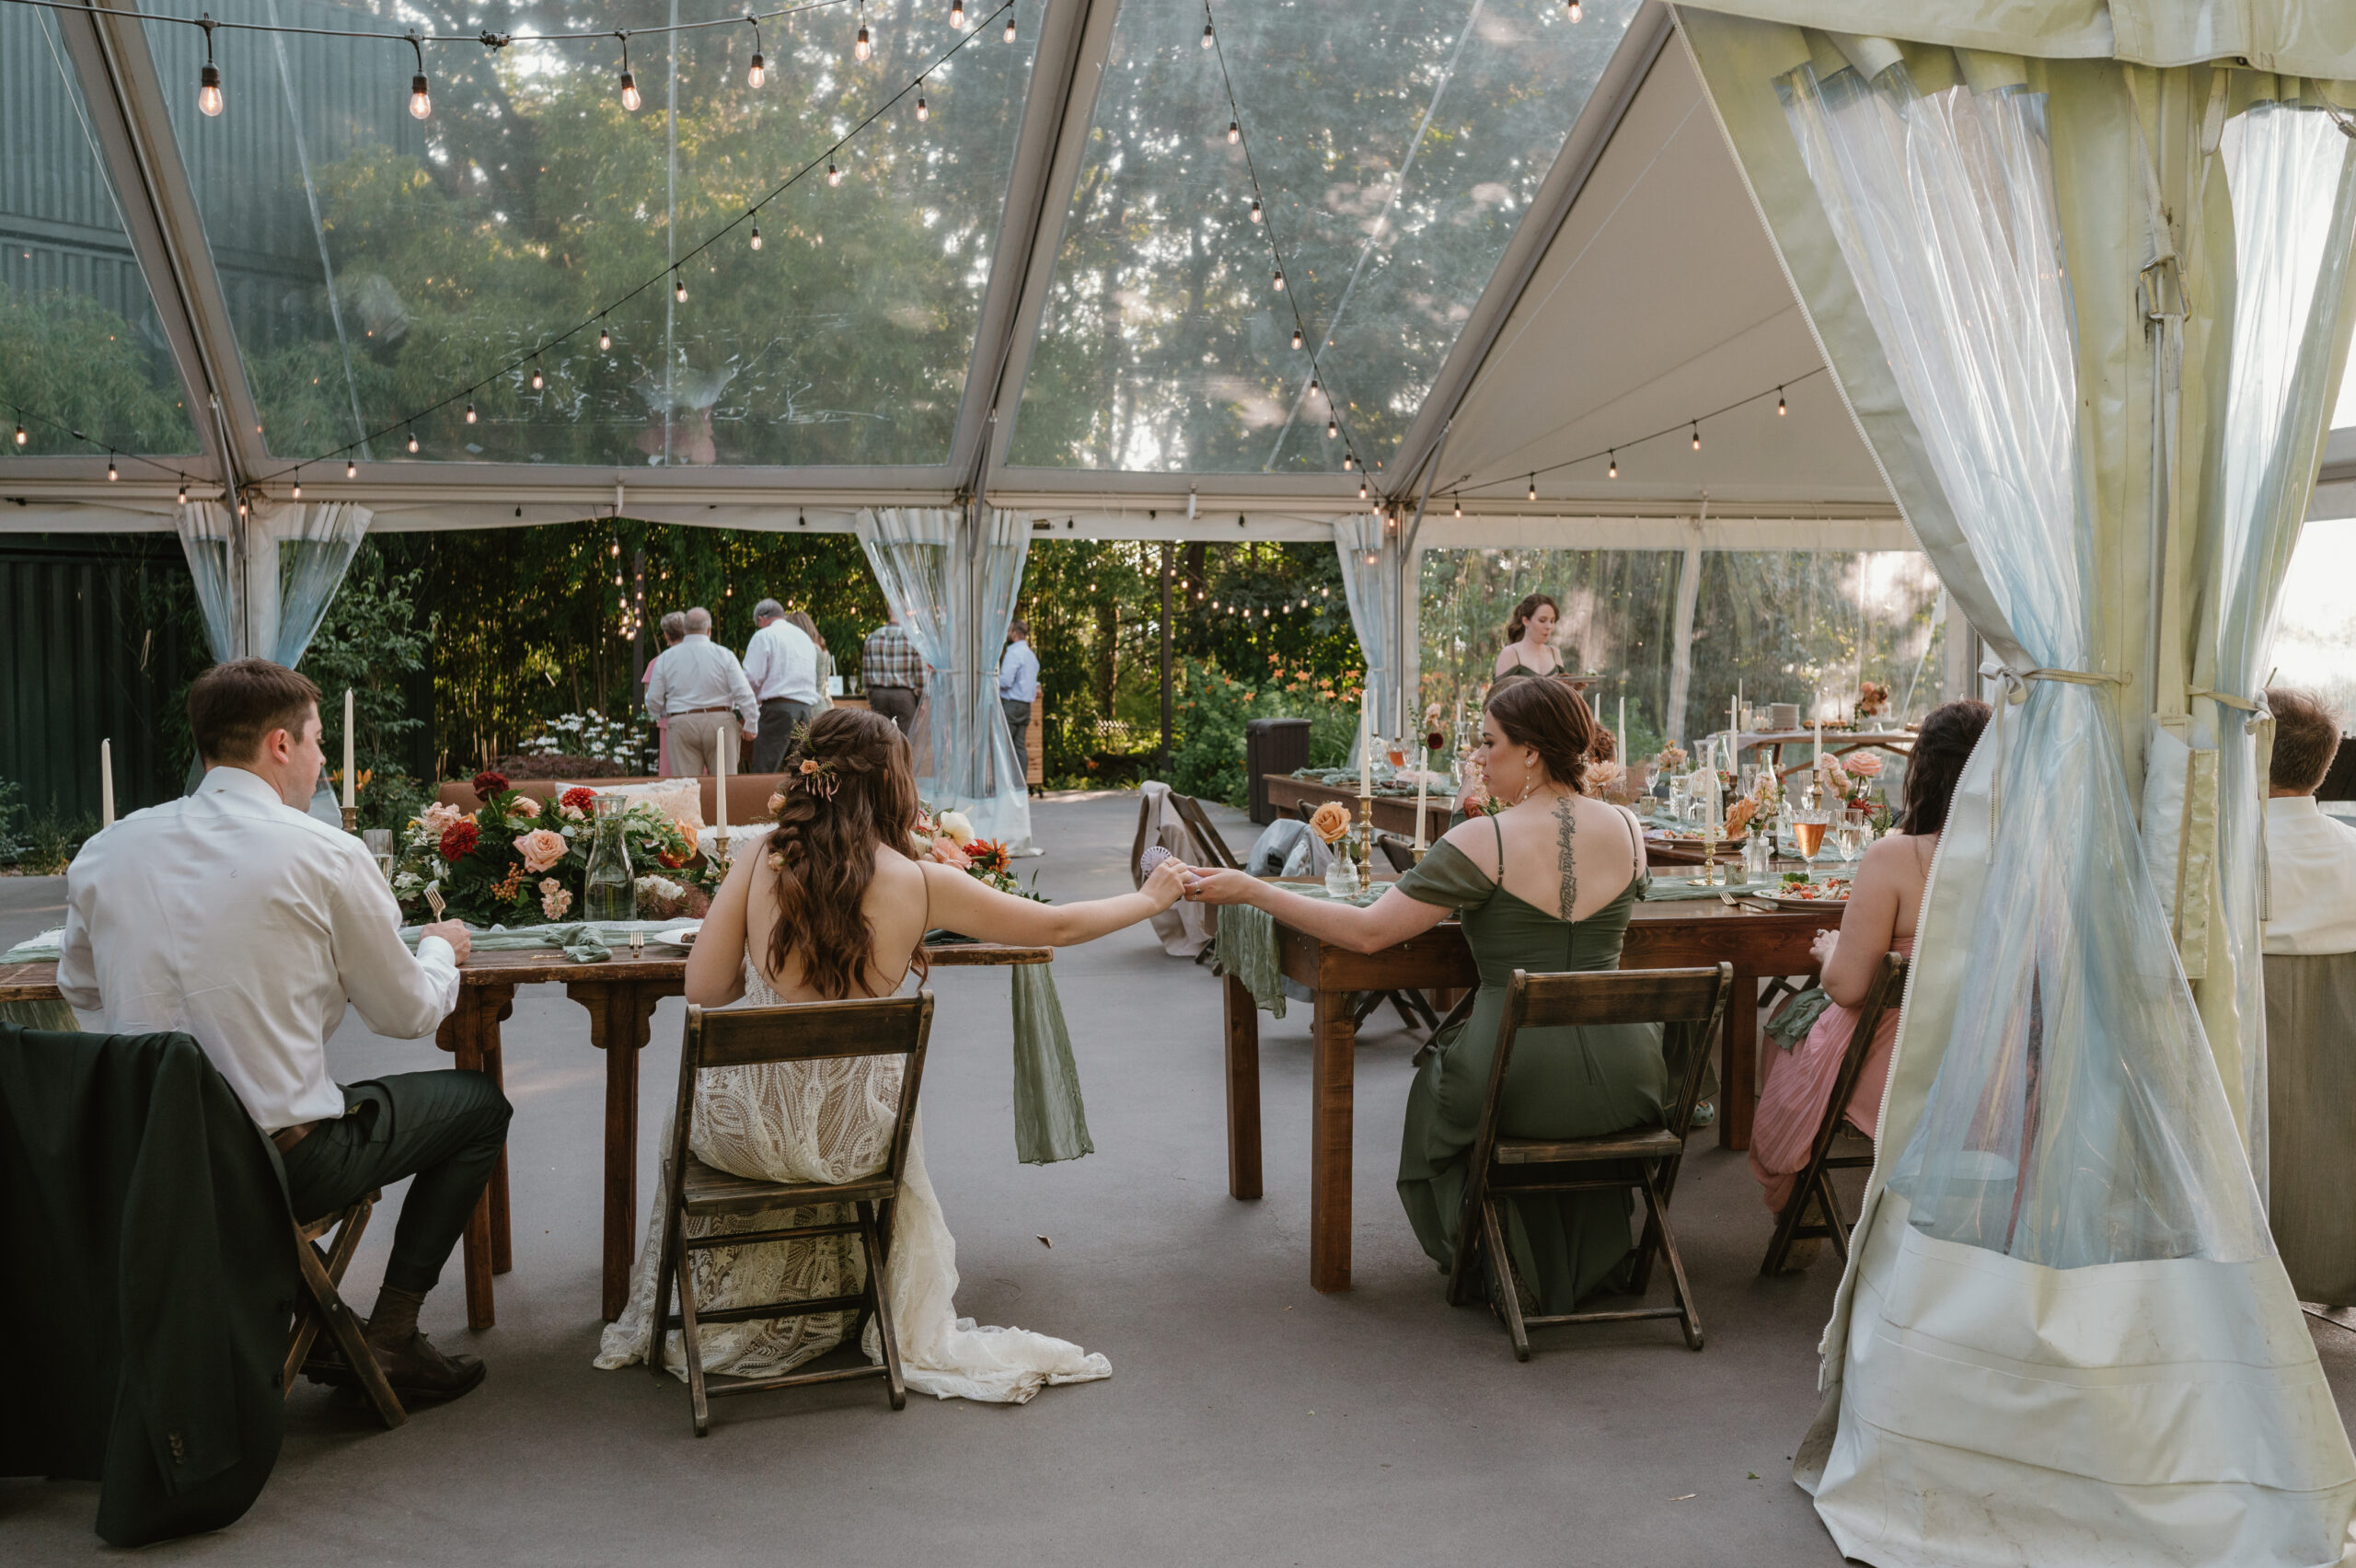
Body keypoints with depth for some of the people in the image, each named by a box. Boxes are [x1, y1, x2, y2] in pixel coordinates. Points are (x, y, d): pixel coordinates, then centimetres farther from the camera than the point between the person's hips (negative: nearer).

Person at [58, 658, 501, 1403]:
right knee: (479, 1101, 15)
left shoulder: (105, 851, 1)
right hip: (277, 1165, -6)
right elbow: (408, 1013, -4)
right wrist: (440, 948, 17)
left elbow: (80, 986, 18)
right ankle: (390, 1337, 12)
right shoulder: (325, 854, -14)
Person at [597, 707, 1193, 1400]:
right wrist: (1152, 897, 15)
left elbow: (703, 989, -6)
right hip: (851, 1144, 0)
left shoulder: (759, 866, -11)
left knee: (688, 1106, 36)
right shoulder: (920, 883, -13)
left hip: (746, 1133, 0)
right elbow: (1059, 927, -2)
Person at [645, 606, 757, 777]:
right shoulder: (724, 655, 1)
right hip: (719, 723, -1)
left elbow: (653, 701, 7)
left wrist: (665, 715, 27)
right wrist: (750, 724, 4)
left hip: (681, 726, 1)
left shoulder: (666, 658, 6)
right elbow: (743, 694, -5)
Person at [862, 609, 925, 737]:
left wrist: (870, 700, 15)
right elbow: (920, 672, -6)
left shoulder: (872, 637, 5)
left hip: (879, 694, 3)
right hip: (904, 694, -3)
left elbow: (866, 673, 7)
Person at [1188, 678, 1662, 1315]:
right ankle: (1595, 1263, 52)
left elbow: (1368, 932, -13)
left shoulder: (1483, 842, -15)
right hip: (1624, 1087, 4)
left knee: (1440, 1091, 31)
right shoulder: (1627, 829, 0)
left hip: (1519, 1086, -4)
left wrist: (1250, 890, -7)